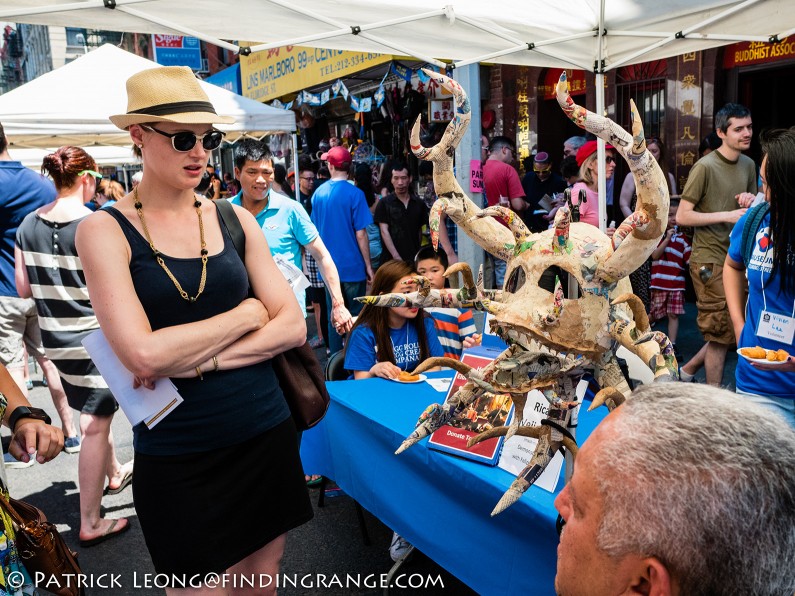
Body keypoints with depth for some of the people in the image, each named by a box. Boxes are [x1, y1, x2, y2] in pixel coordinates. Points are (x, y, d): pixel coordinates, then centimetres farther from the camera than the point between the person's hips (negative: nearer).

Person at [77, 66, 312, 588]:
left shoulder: (234, 220, 3)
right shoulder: (106, 230, -7)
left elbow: (293, 327, -2)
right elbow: (144, 354, -19)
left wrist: (197, 360, -14)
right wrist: (246, 314, -10)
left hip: (266, 433, 4)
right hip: (176, 455, -3)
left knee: (263, 574, 19)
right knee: (197, 584, 13)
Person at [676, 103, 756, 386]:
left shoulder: (748, 164, 9)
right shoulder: (705, 167, -13)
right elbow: (682, 216, -16)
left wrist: (751, 201, -2)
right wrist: (728, 216, -19)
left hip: (737, 258, 7)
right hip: (710, 260, -7)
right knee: (721, 335, 1)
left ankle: (689, 369, 30)